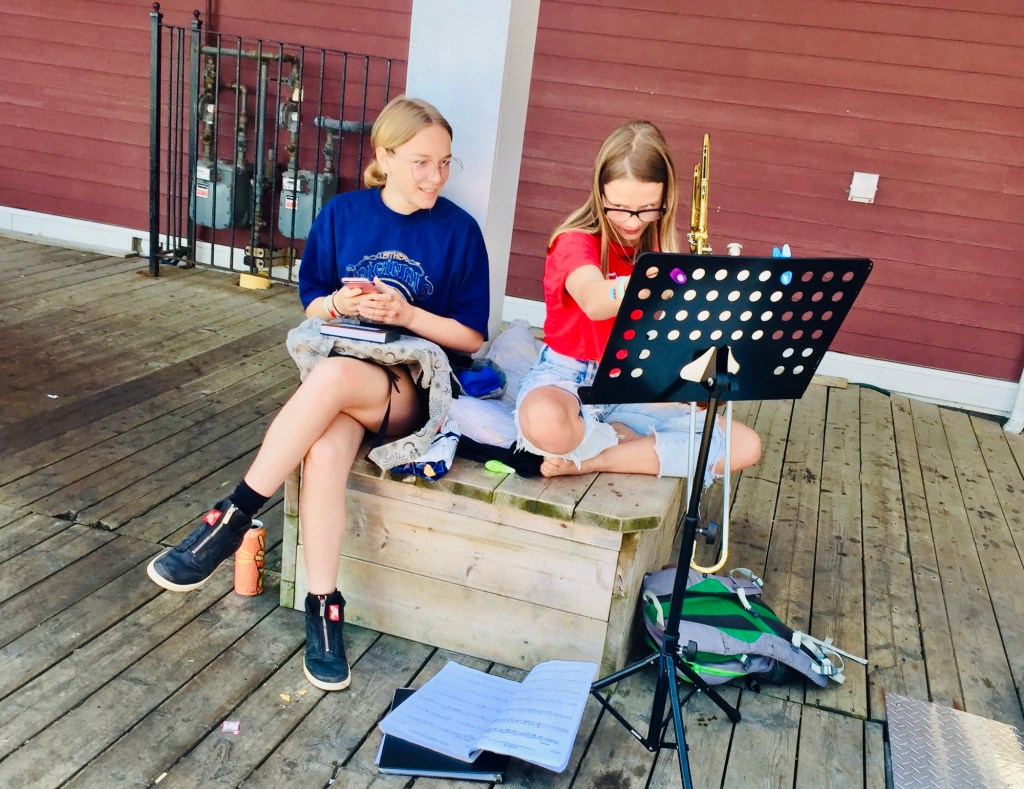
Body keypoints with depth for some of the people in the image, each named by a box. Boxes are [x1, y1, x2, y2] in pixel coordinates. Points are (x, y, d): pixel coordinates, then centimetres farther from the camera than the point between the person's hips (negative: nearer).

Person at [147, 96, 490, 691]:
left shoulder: (459, 231, -1)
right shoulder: (343, 214, 6)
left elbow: (472, 337, 0)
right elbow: (312, 305, 14)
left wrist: (407, 314, -15)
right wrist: (340, 303, -9)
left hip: (410, 390, -2)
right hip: (338, 373, 2)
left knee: (332, 376, -37)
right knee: (326, 450, -34)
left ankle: (234, 518, -25)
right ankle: (324, 608, -21)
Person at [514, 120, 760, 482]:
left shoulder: (661, 248, 5)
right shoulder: (577, 241, -15)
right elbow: (595, 301, -40)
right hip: (568, 375, -5)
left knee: (746, 447, -9)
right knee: (545, 423, -43)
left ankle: (590, 459, -12)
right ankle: (633, 442, -8)